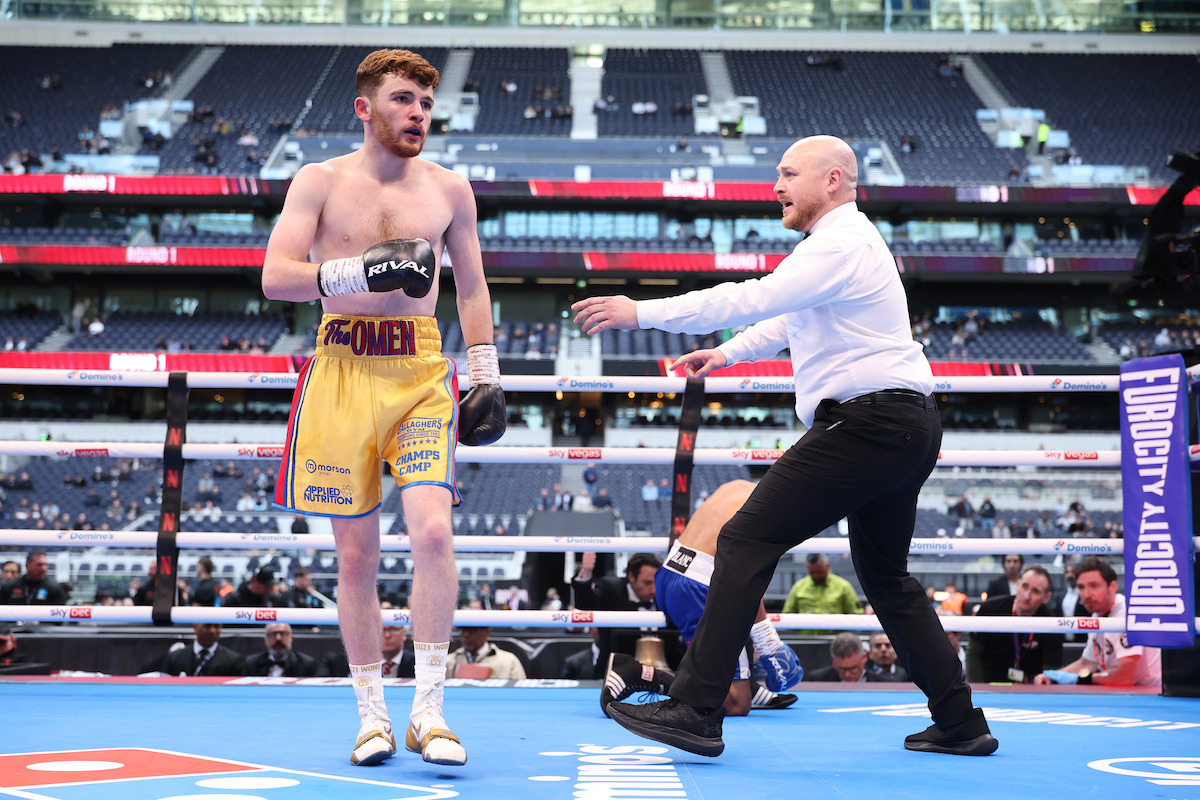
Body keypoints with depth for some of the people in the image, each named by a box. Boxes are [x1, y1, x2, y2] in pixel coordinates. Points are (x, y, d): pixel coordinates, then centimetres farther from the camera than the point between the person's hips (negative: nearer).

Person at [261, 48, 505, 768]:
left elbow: (472, 285, 19)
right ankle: (373, 714, 16)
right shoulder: (321, 182, 4)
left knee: (432, 528, -18)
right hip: (343, 371, -1)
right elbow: (276, 277, -6)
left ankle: (429, 709, -8)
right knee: (357, 551, 4)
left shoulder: (448, 188, 11)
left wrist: (486, 373, 12)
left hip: (421, 371, 1)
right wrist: (363, 271, -19)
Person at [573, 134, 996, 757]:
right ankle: (961, 723, 21)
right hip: (910, 427, 11)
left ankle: (694, 711, -16)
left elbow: (754, 298, -23)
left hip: (864, 424, -11)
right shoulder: (847, 241, 23)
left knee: (745, 542, -13)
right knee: (885, 574, 20)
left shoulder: (843, 244, -12)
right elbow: (786, 316, 37)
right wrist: (729, 353, 31)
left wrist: (642, 312, -20)